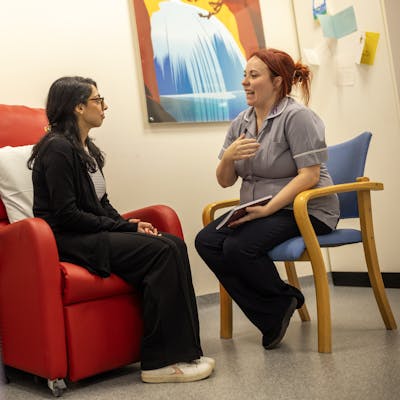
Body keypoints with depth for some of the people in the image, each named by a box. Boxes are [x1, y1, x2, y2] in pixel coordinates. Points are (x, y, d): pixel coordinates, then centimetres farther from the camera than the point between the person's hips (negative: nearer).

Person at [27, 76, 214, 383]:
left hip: (93, 233, 9)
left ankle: (180, 351, -12)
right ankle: (161, 361, -19)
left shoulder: (86, 148, 17)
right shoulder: (58, 148, -11)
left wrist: (130, 224, -1)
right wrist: (126, 228, -15)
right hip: (67, 241, -9)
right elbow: (66, 214, -18)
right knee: (161, 251, -24)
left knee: (173, 244, -12)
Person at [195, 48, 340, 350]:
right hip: (260, 211, 7)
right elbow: (225, 181, 11)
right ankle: (273, 317, -7)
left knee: (239, 246, -28)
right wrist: (228, 158, -11)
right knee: (206, 241, -16)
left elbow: (309, 175, -18)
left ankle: (285, 301, 1)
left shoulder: (297, 116, -9)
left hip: (305, 211, -7)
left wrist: (268, 209, -24)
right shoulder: (241, 122, 11)